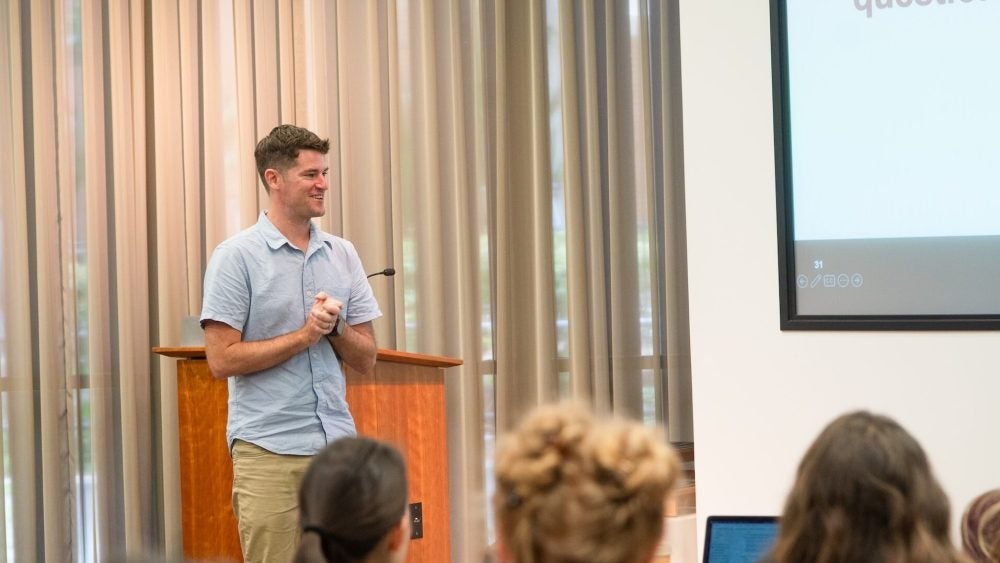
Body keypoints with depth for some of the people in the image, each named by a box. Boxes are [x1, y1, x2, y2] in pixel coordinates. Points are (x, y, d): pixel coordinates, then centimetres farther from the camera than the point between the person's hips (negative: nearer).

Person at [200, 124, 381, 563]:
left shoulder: (343, 255, 12)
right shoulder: (236, 256, -4)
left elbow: (366, 358, 12)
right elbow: (222, 359, -11)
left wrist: (335, 328, -8)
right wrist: (305, 335, -12)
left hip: (338, 444, 5)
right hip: (268, 449, -5)